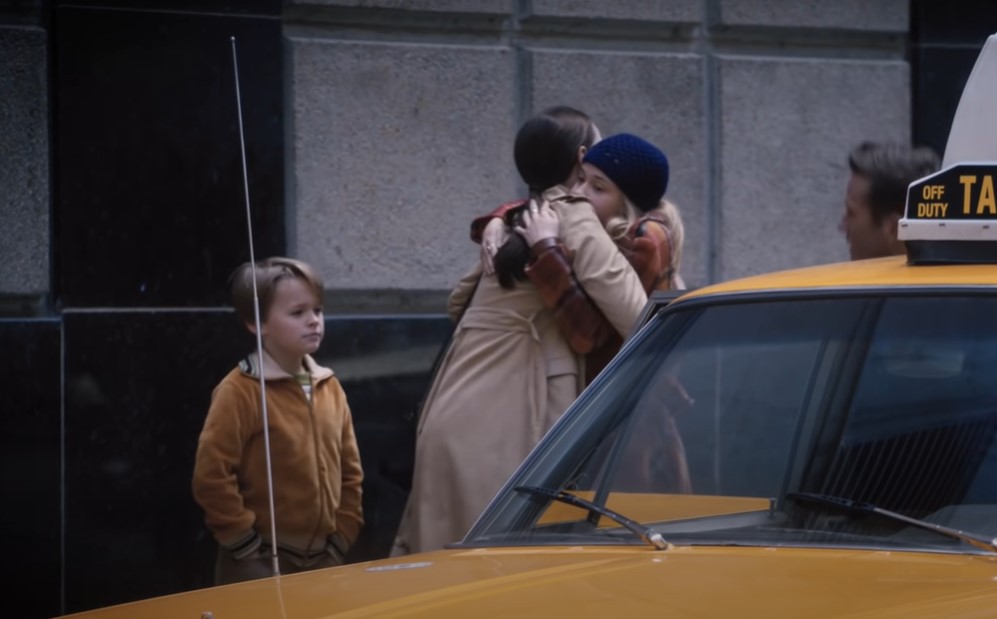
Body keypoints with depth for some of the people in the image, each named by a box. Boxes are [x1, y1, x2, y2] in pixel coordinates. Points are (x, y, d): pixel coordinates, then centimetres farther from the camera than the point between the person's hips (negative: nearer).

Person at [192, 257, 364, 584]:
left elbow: (349, 471, 16)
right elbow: (211, 476, -15)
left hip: (323, 559, 6)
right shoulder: (240, 392, -11)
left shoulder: (329, 388, 10)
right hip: (260, 564, -6)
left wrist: (341, 538, 8)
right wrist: (246, 544, -13)